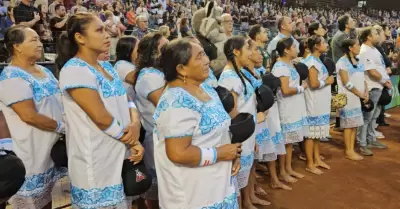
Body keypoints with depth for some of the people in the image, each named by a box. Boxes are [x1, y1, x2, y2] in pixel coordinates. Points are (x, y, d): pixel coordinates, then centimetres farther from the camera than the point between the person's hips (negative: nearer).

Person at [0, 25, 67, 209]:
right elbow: (29, 116, -23)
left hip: (53, 147, 8)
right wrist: (62, 126, -15)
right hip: (31, 154, -8)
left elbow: (57, 102, 17)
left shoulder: (43, 70, 10)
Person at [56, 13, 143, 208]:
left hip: (121, 154, 8)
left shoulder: (106, 66, 10)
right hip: (98, 162, -8)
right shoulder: (74, 71, -16)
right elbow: (101, 118, -21)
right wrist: (133, 142, -11)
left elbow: (125, 99, 10)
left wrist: (136, 122, -11)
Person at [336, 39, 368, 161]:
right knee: (349, 125, -1)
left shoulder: (357, 61, 13)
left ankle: (352, 150, 16)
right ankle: (348, 151, 9)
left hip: (359, 97, 7)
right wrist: (360, 94, -12)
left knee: (355, 124, 9)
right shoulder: (342, 62, -11)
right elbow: (346, 83, -15)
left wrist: (366, 92, -1)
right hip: (349, 98, -7)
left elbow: (362, 78, 15)